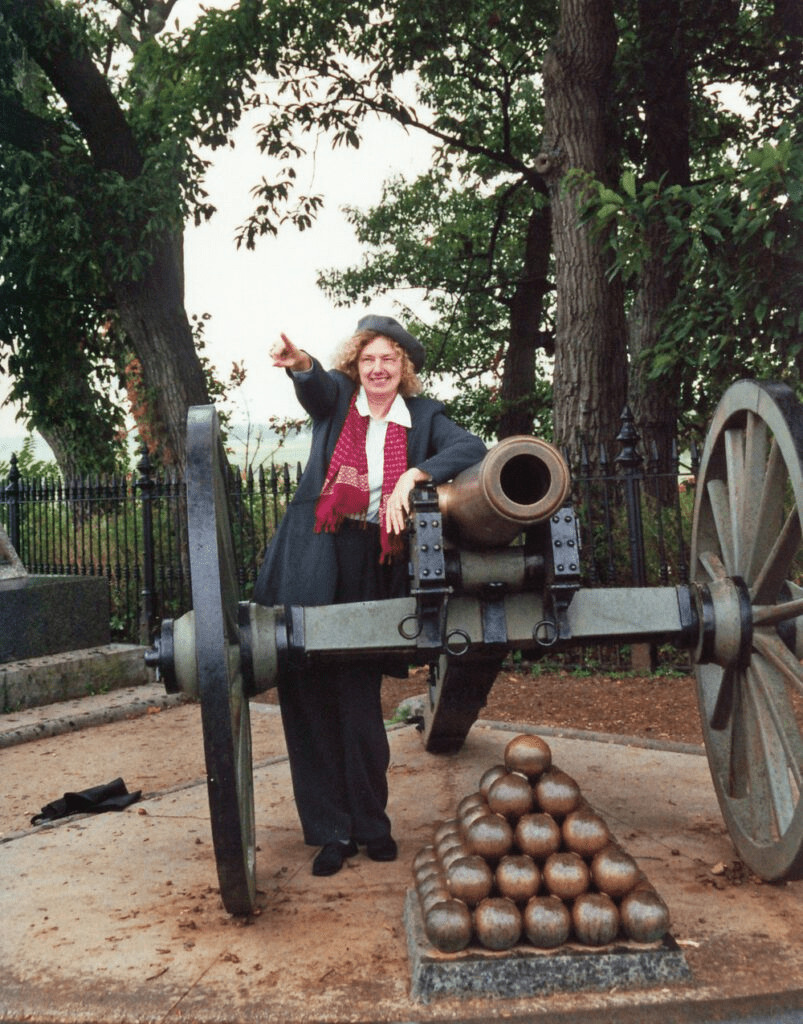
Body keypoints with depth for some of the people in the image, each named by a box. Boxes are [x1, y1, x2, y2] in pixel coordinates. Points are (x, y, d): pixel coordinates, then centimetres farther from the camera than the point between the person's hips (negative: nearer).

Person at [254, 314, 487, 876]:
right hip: (314, 561, 0)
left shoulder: (423, 416, 8)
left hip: (373, 566, 0)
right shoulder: (336, 397, 7)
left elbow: (472, 448, -10)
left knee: (359, 699, 6)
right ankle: (331, 830, 14)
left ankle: (371, 824, 23)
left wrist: (413, 475, -25)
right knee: (308, 694, 1)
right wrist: (300, 363, -41)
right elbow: (317, 385, -17)